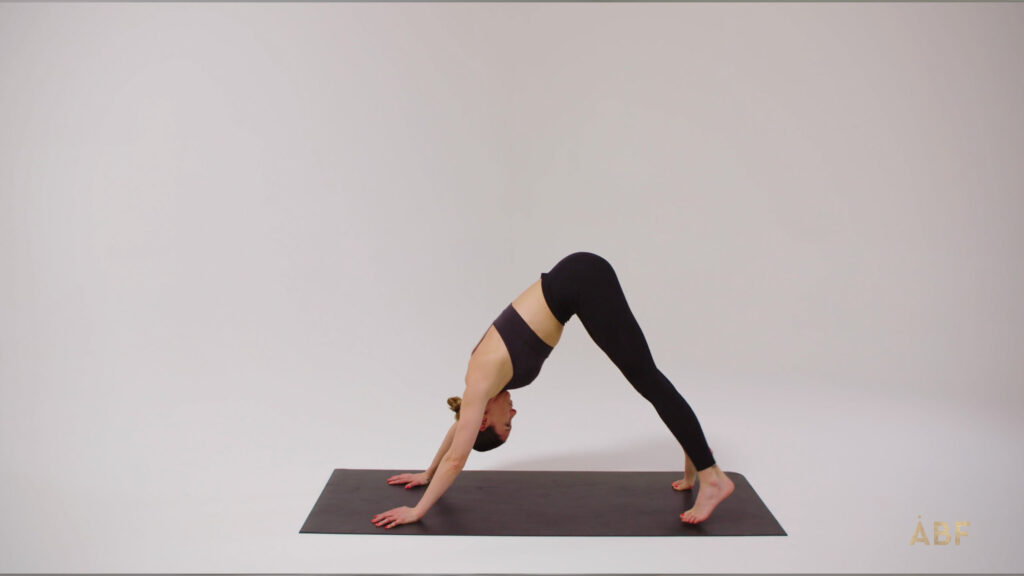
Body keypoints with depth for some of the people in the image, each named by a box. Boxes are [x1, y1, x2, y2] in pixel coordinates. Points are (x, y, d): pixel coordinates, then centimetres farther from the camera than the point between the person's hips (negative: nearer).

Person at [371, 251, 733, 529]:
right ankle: (695, 461, 22)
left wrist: (417, 511, 4)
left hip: (581, 282, -7)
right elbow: (460, 426, 28)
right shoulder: (482, 375, 13)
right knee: (645, 377, 12)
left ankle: (713, 478, -4)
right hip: (579, 280, 7)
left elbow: (456, 459, -3)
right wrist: (427, 475, 36)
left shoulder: (482, 382, -7)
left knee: (645, 378, -7)